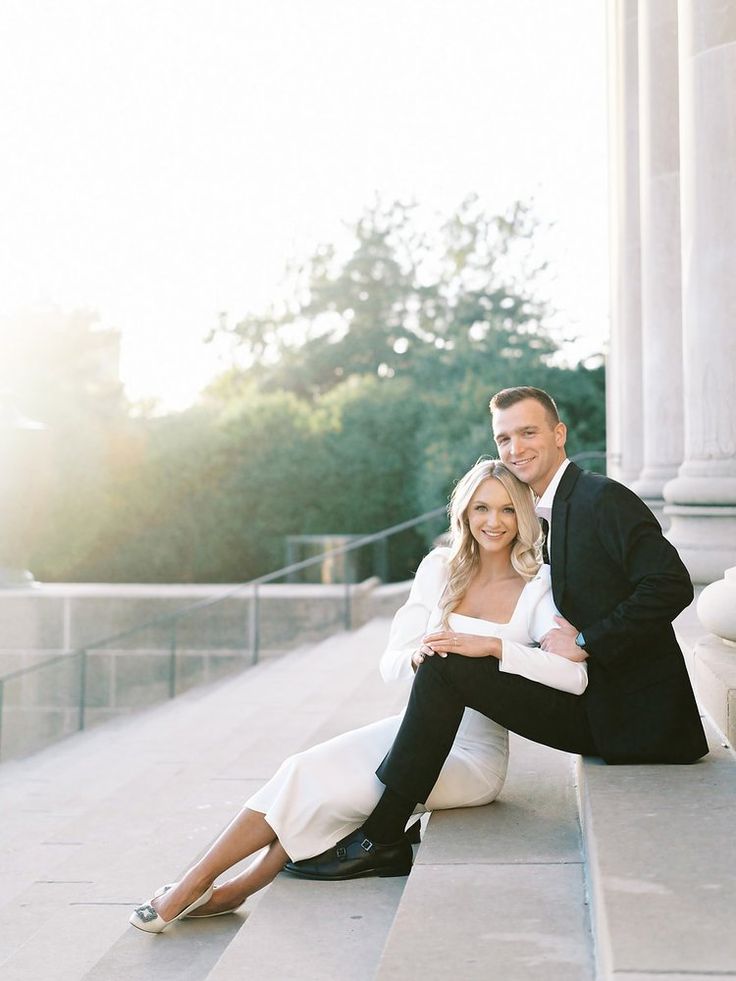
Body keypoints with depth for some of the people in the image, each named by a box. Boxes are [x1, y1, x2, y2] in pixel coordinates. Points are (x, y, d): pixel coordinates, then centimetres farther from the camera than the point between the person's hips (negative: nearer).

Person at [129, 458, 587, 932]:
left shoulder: (536, 588, -7)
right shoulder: (440, 569, 6)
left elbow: (575, 677, -22)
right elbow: (391, 662, 2)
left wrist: (493, 645, -31)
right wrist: (418, 654, -22)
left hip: (475, 755, -4)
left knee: (326, 787, -22)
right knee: (307, 770, -21)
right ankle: (197, 883, -14)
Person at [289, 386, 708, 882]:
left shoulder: (604, 498, -10)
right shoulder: (550, 511, 17)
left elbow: (672, 585, -20)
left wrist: (586, 643, -17)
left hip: (635, 717, -9)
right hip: (596, 702, 9)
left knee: (446, 665, -17)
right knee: (448, 662, 8)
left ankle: (375, 837, -12)